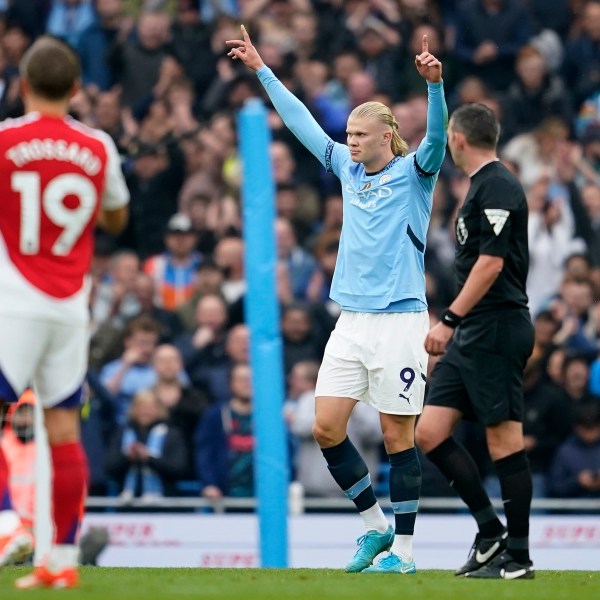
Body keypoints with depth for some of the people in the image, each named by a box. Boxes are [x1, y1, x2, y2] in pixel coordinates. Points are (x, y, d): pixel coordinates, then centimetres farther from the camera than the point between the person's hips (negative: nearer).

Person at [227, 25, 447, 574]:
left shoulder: (413, 173, -2)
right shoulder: (348, 168, 13)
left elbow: (437, 136, -21)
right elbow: (302, 120, 20)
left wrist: (434, 83, -37)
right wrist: (262, 70, 24)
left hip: (399, 320, -6)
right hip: (351, 322, 6)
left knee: (398, 436, -2)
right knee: (326, 427, -1)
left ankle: (403, 550, 5)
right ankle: (375, 524, 15)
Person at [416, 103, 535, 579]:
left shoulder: (497, 186, -12)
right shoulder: (482, 186, 19)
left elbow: (491, 262, -19)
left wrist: (450, 320, -20)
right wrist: (455, 325, 23)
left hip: (496, 328, -10)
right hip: (472, 335, 10)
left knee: (504, 440, -6)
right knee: (430, 434, 5)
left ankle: (518, 556, -1)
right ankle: (490, 533, 11)